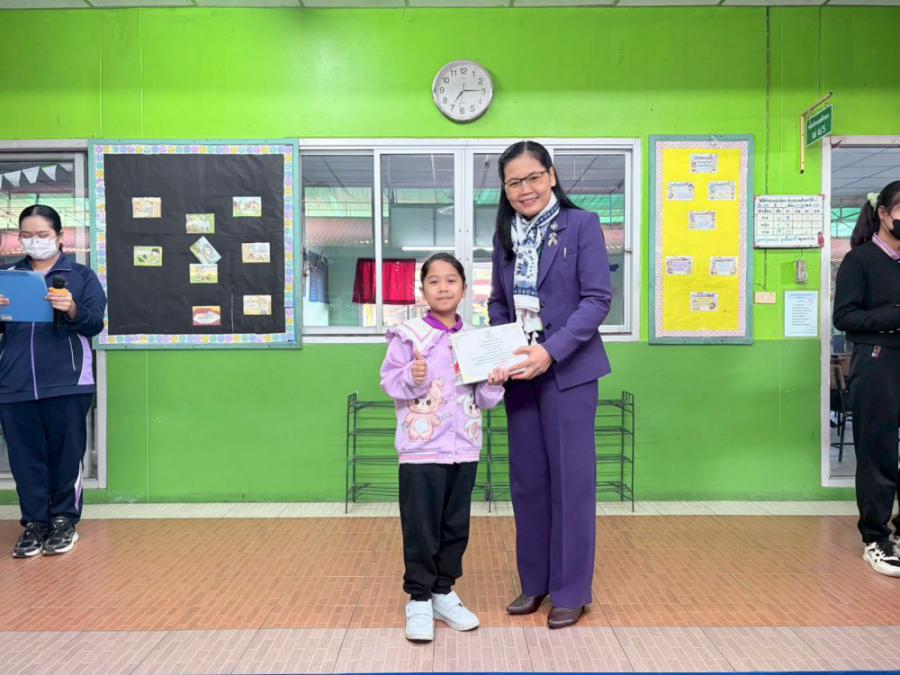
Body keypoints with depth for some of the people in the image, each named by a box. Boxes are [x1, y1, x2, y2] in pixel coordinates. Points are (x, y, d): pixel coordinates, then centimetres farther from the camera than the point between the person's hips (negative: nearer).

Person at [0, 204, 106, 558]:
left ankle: (64, 519, 17)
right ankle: (35, 521, 19)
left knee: (66, 454, 4)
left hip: (66, 383, -3)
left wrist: (72, 310, -22)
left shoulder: (81, 275, 6)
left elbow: (95, 324, -2)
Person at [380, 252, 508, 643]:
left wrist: (494, 385, -9)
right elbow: (390, 382, -6)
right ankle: (418, 599, 18)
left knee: (456, 526, 13)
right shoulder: (408, 336, -6)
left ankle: (443, 592, 30)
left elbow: (483, 399, 11)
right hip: (421, 448, -4)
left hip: (464, 449, 4)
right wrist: (412, 378, -25)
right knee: (420, 527, 2)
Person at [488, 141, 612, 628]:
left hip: (567, 370, -5)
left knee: (570, 478, 2)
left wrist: (552, 350, -21)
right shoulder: (506, 234, 9)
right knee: (527, 478, 11)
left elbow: (597, 298, -12)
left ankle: (571, 590, 16)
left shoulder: (581, 225, -6)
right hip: (520, 373, 5)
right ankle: (534, 581, 26)